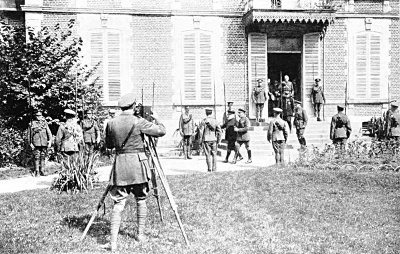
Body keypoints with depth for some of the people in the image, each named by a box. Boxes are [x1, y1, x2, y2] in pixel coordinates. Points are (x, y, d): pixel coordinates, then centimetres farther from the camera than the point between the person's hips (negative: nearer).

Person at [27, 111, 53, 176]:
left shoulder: (45, 123, 13)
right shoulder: (32, 124, 8)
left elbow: (49, 132, 9)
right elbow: (29, 134, 9)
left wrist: (50, 141, -2)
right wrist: (30, 143, 2)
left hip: (44, 143, 2)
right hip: (36, 143, -2)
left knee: (43, 157, 3)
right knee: (37, 157, -6)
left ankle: (41, 171, 9)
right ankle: (37, 171, -3)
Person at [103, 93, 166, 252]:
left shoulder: (111, 123, 4)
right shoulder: (138, 122, -8)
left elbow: (108, 145, 14)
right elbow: (162, 131, -4)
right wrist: (156, 119, 14)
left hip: (120, 163, 2)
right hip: (137, 162, -2)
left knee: (118, 203, 2)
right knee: (141, 200, 14)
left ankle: (113, 242, -3)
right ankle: (140, 234, 22)